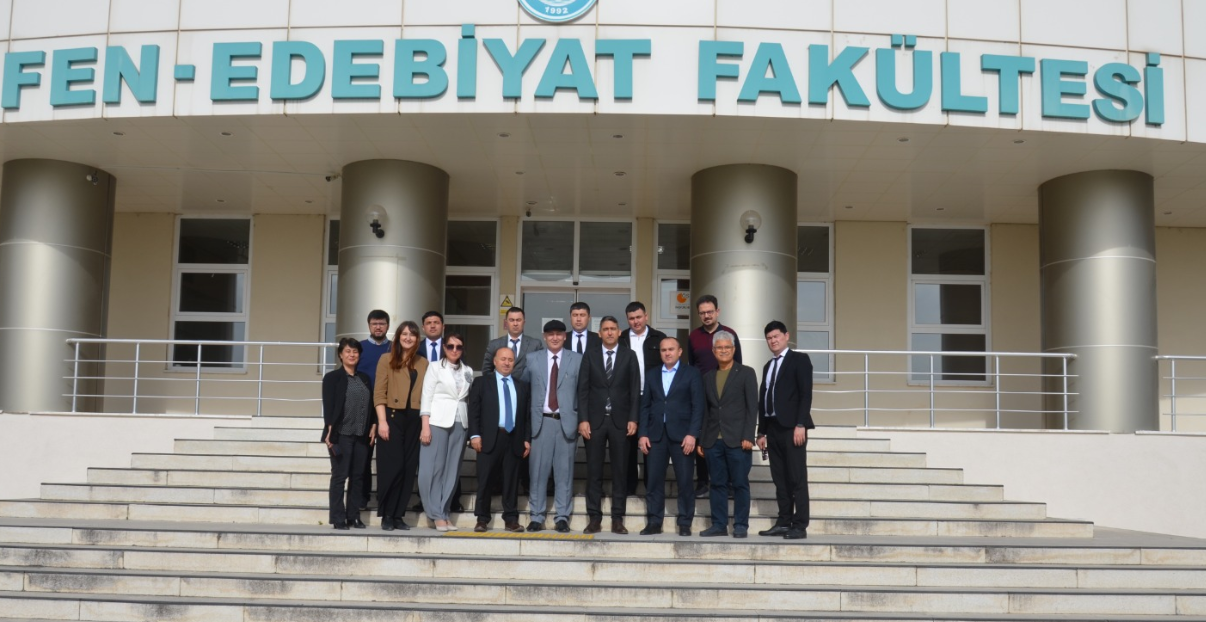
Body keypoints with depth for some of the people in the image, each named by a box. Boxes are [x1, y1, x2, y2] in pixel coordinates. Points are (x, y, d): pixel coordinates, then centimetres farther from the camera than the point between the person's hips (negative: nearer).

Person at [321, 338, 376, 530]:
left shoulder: (365, 378, 15)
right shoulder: (332, 377, 0)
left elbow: (371, 404, 15)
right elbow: (328, 406, -6)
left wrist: (373, 425, 4)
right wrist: (330, 431, -14)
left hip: (361, 435, 5)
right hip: (341, 434, -5)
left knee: (357, 477, 7)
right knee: (339, 476, -3)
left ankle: (353, 516, 13)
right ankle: (338, 518, 2)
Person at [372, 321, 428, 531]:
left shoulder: (423, 363, 11)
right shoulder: (387, 360, 3)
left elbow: (425, 395, 8)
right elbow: (379, 393, -2)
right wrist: (382, 421, -11)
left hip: (414, 420, 3)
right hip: (392, 417, -3)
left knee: (409, 468, 4)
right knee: (392, 466, -6)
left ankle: (399, 515, 12)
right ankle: (387, 515, 5)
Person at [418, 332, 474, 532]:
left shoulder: (468, 371, 13)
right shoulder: (435, 367, 3)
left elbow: (469, 398, 12)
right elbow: (426, 398, -1)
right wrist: (425, 426, -10)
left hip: (460, 423, 4)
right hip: (438, 422, -3)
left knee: (452, 470, 4)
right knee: (435, 469, -3)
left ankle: (444, 512, 9)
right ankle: (437, 514, 2)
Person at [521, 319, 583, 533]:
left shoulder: (577, 359, 7)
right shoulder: (532, 359, 10)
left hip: (567, 421, 0)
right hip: (541, 420, 1)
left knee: (564, 470, 3)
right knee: (538, 469, 2)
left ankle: (562, 516, 9)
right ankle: (536, 516, 10)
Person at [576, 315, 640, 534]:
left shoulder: (629, 356, 6)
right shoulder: (590, 357, 8)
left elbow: (635, 390, 3)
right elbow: (583, 390, 3)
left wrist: (633, 419, -6)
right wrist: (583, 419, -6)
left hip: (620, 420, 0)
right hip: (595, 420, 0)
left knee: (620, 471, 2)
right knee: (594, 471, 2)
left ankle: (617, 519, 7)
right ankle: (594, 518, 7)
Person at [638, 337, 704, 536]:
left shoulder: (692, 374, 4)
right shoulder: (651, 375, 15)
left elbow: (698, 406, -2)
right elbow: (645, 406, 12)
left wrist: (692, 434, -11)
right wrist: (643, 434, 2)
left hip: (681, 435, -3)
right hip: (656, 435, 3)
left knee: (684, 481, -1)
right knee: (654, 481, 2)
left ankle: (685, 523, 7)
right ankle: (654, 522, 8)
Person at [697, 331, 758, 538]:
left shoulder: (746, 373, 3)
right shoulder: (708, 377, 15)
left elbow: (752, 407, -3)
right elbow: (706, 410, 15)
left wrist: (748, 436, -11)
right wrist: (701, 440, 9)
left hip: (737, 440, -4)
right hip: (713, 441, 4)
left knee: (740, 484, 0)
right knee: (717, 484, 6)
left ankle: (741, 525, 7)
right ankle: (719, 525, 12)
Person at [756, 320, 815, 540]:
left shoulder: (799, 359, 0)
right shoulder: (768, 366, 21)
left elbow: (806, 394, -9)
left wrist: (801, 425, -17)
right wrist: (762, 431, 13)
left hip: (792, 427, -7)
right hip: (773, 427, 7)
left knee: (797, 478, -6)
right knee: (780, 479, 8)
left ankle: (800, 526, -5)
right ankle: (784, 522, 12)